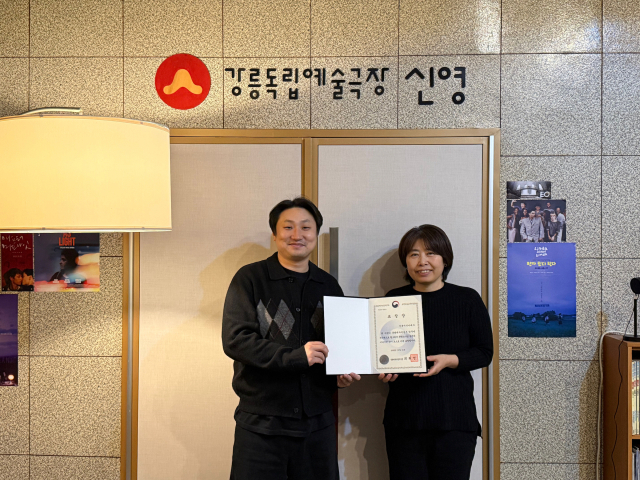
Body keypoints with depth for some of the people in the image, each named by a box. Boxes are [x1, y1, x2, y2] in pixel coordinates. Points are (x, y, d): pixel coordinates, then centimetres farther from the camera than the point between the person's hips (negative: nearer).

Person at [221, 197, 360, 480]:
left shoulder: (329, 286, 10)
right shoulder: (250, 278, -3)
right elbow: (235, 339, -13)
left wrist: (344, 373, -2)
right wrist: (294, 356, -23)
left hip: (318, 422, 4)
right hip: (261, 424, -4)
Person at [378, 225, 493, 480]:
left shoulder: (467, 299, 0)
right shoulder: (394, 299, 5)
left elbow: (485, 352, 2)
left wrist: (450, 361, -15)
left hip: (454, 420, -1)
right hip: (403, 418, 2)